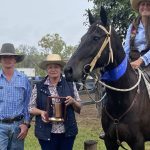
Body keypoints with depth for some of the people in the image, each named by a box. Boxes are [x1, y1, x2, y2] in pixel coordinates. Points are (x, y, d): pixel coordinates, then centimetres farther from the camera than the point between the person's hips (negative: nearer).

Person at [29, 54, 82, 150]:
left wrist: (73, 101, -13)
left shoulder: (70, 84, 3)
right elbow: (31, 108, 5)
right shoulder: (38, 87, 1)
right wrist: (41, 112, -14)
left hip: (67, 132, 1)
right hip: (47, 133, -1)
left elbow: (79, 108, 8)